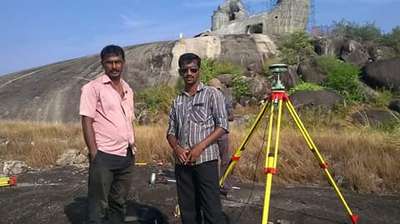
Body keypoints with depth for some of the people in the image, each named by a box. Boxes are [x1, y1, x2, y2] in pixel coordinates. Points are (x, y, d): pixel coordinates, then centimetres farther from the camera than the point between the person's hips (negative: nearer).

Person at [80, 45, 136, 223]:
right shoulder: (93, 88, -6)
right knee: (99, 206, 3)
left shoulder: (128, 90, 13)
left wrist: (133, 148, 13)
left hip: (127, 156, 6)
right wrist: (94, 155, -15)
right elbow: (87, 122, -11)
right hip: (104, 156, -6)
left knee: (119, 203, 16)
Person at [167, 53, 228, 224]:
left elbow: (222, 126, -5)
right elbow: (171, 131, 15)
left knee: (212, 209, -5)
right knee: (187, 209, 10)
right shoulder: (177, 100, 15)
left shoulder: (212, 94, 2)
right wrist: (176, 148, -6)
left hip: (205, 160, -4)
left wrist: (200, 147, -14)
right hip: (182, 163, 5)